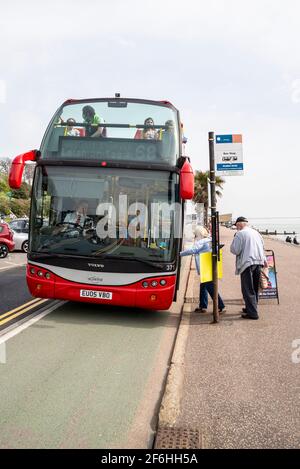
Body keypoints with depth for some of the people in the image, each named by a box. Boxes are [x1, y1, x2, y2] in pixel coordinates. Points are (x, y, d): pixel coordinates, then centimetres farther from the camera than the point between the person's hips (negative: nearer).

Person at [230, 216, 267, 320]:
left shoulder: (240, 234, -9)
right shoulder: (256, 233, 15)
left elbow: (235, 250, -12)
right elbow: (262, 247, 24)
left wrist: (234, 240, 5)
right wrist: (264, 260, 33)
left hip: (247, 264, -8)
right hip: (258, 262, 8)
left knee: (248, 290, -2)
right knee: (255, 289, 17)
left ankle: (252, 313, -3)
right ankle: (250, 308, 29)